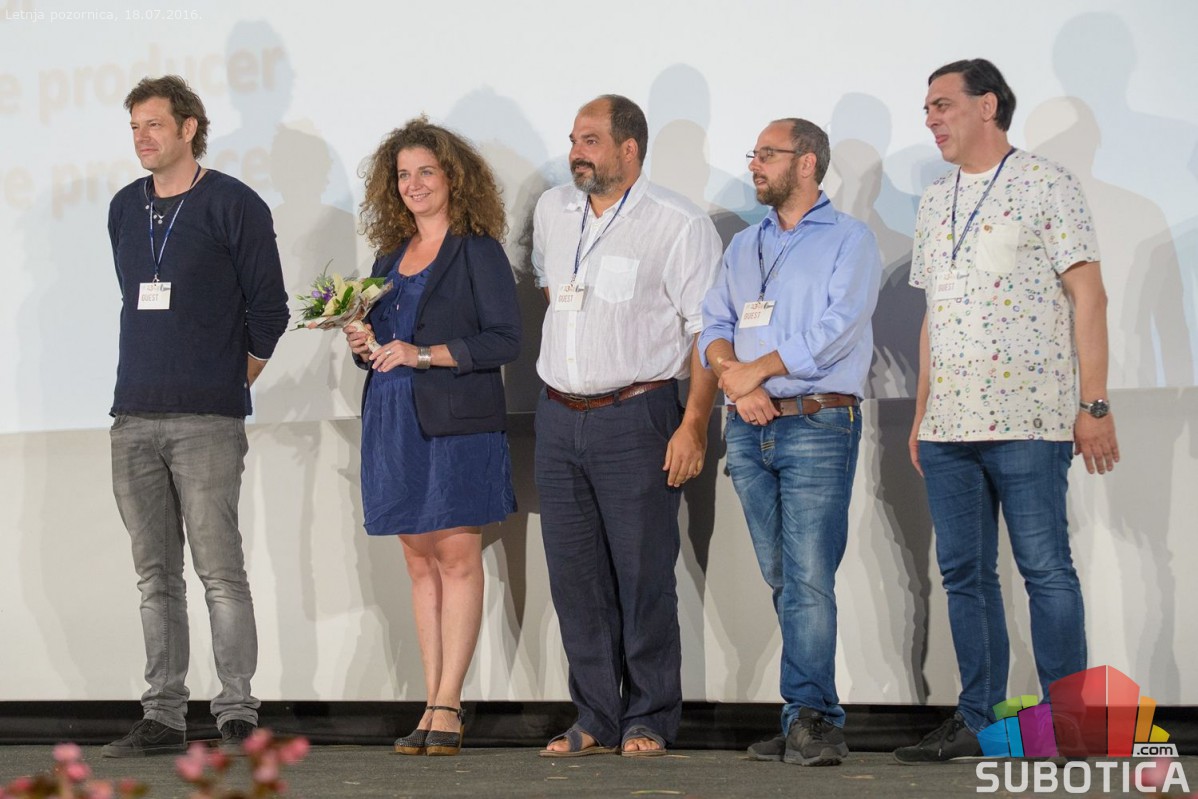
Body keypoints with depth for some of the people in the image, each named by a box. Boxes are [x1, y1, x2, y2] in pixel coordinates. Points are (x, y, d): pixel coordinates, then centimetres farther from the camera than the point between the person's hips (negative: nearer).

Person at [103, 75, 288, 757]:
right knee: (156, 577, 7)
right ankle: (163, 718, 10)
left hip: (207, 419, -5)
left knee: (220, 571, -7)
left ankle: (238, 715, -3)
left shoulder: (235, 205, -2)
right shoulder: (125, 208, 15)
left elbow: (269, 309, 3)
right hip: (134, 419, 6)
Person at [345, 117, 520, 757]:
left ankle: (448, 704, -5)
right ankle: (433, 705, 7)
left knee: (458, 556, -7)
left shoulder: (478, 250, -2)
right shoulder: (390, 254, 18)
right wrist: (361, 344, 1)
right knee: (419, 562, 5)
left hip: (457, 421, -6)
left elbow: (504, 340, -9)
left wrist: (423, 354, -16)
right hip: (393, 420, 6)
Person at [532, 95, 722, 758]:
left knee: (643, 573, -3)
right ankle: (596, 719, 14)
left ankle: (649, 720, 7)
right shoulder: (552, 211, 11)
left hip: (634, 416, -6)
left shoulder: (678, 225, -8)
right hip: (558, 416, 6)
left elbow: (708, 330, -11)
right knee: (574, 575, 6)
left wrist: (693, 426, -17)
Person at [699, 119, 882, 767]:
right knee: (780, 578, 4)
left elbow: (835, 332, -10)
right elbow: (713, 324, 13)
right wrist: (735, 378, -7)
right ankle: (817, 719, 7)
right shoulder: (744, 246, 21)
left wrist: (754, 370, -8)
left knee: (809, 578, -11)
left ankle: (808, 717, -11)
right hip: (749, 429, 6)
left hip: (818, 426, -6)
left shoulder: (849, 240, 2)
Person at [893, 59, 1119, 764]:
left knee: (1046, 570, -5)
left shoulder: (1046, 185, -2)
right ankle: (980, 722, 15)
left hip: (1026, 418, -7)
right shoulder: (935, 203, 18)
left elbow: (1088, 297, -6)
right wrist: (922, 413, 16)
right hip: (949, 425, 7)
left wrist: (1094, 404, -12)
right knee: (965, 573, 8)